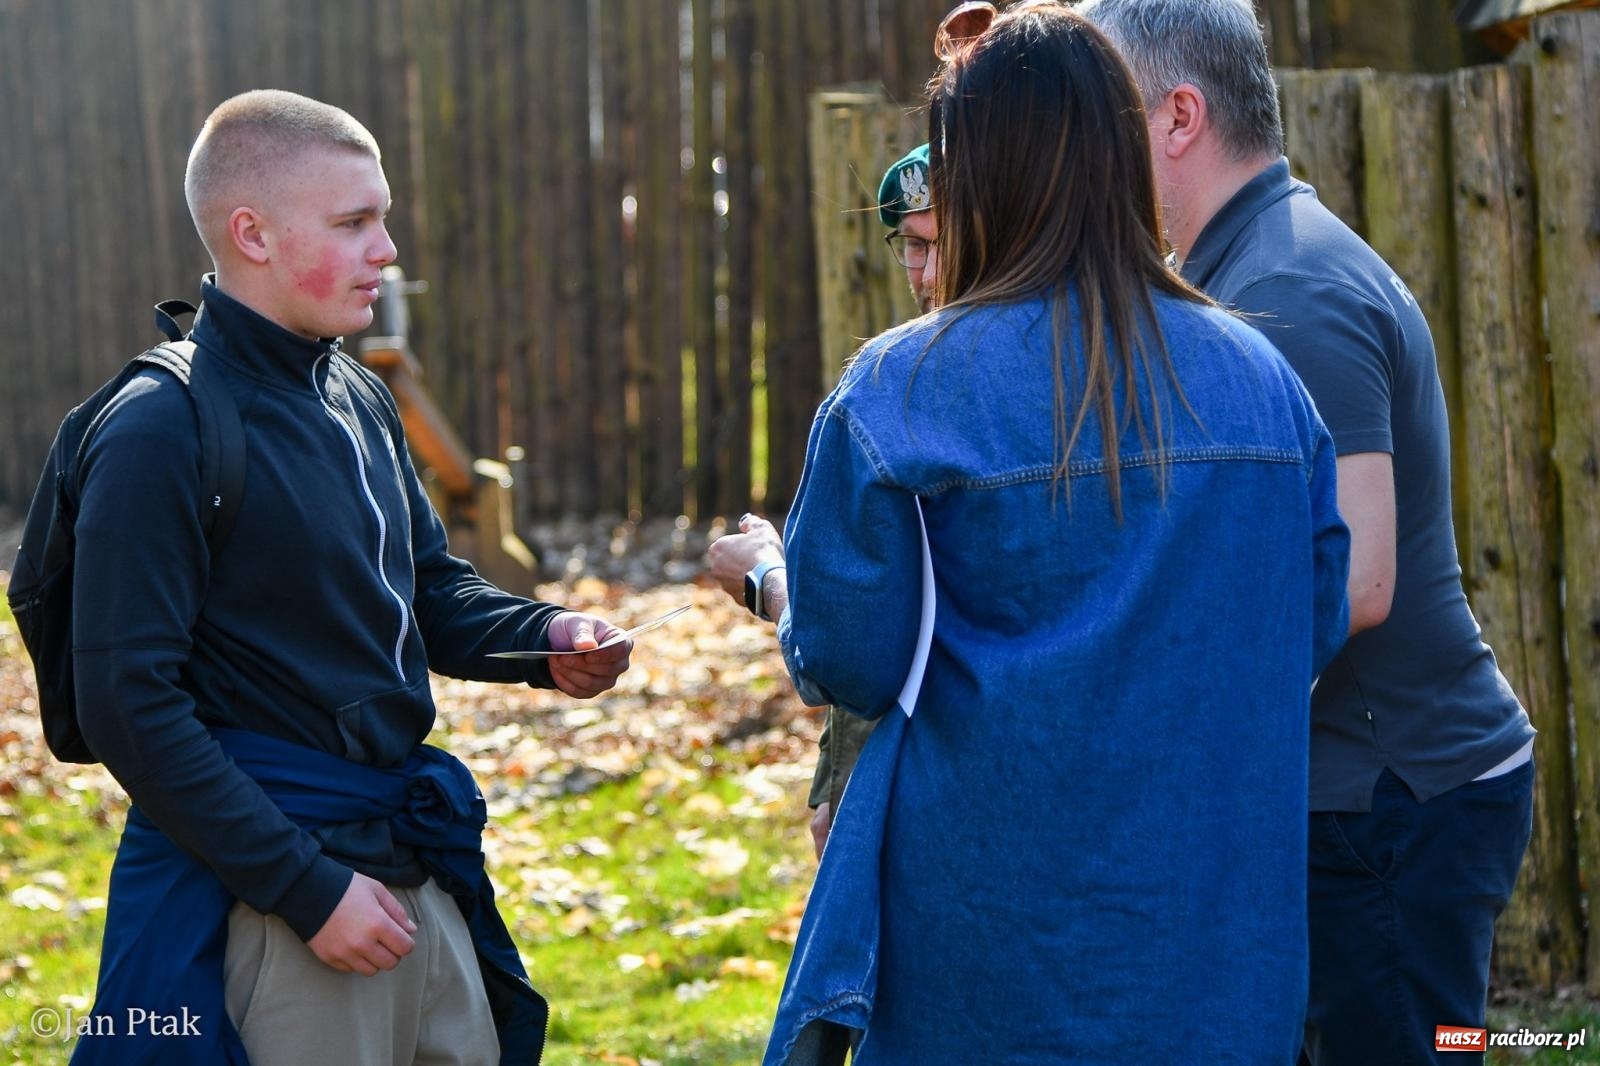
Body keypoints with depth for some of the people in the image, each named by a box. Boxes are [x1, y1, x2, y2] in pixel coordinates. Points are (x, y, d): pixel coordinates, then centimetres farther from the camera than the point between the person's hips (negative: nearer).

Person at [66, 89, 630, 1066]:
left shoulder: (360, 401, 12)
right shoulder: (163, 429, -14)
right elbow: (131, 704, -17)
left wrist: (544, 639, 0)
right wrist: (308, 888, -18)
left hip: (417, 872, 8)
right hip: (270, 901, -8)